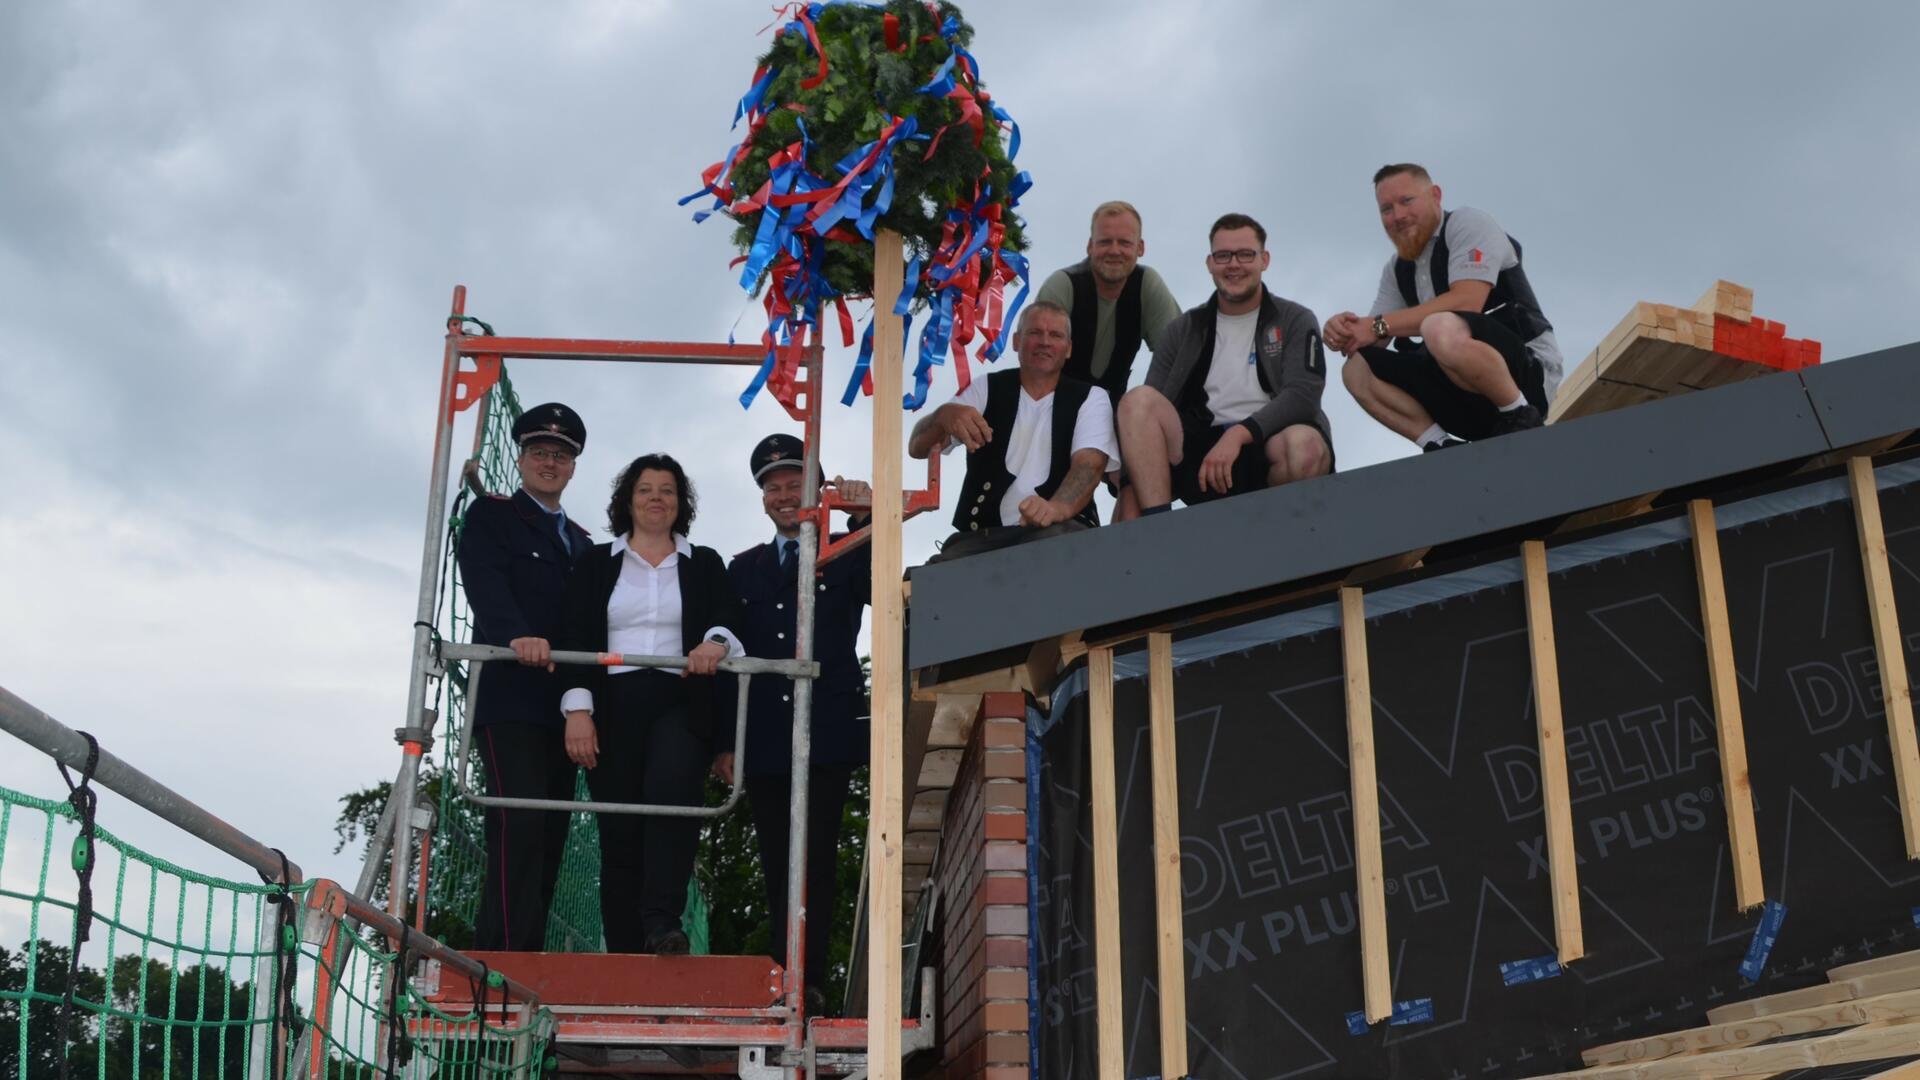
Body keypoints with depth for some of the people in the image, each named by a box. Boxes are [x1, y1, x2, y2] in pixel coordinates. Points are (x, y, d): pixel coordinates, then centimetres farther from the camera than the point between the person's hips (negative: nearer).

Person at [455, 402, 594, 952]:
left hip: (561, 704, 6)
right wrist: (518, 636, -33)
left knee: (549, 834, 2)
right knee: (519, 824, -18)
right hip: (509, 699, -6)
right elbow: (488, 588, -13)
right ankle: (508, 959, -22)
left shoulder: (581, 541, 25)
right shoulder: (491, 516, 7)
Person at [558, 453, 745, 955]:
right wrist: (577, 708, -6)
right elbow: (576, 639, 6)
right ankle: (625, 956, 0)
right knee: (620, 832, -3)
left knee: (672, 788, -29)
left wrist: (716, 643, -22)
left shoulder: (705, 565, 16)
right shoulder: (597, 563, 15)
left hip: (681, 704, -1)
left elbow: (730, 624, 3)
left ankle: (662, 924, -35)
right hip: (613, 706, 1)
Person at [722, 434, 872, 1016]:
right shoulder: (745, 568, 19)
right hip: (764, 739, 4)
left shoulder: (847, 555, 9)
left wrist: (867, 519, -24)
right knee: (777, 864, 4)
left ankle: (811, 983, -12)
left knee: (815, 859, -9)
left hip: (826, 734, -4)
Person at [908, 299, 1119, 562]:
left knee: (1055, 540, -39)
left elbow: (1089, 464, -9)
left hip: (1057, 530, -1)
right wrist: (944, 415, -23)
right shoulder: (985, 390, 15)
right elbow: (917, 447, 4)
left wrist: (1057, 508, -35)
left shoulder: (1090, 399, 11)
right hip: (982, 534, 1)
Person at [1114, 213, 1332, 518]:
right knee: (1138, 400, -21)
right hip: (1200, 456, 3)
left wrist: (1238, 433, -24)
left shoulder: (1295, 321, 10)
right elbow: (1147, 413, 6)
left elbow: (1302, 396, -7)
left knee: (1304, 445, -36)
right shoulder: (1183, 331, 16)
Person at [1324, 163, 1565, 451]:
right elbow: (1372, 340, 9)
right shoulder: (1396, 269, 15)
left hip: (1528, 369, -7)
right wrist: (1347, 334, -16)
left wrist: (1381, 325, -20)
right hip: (1466, 387, 7)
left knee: (1441, 329, -36)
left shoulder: (1468, 222, -6)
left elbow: (1466, 302, -22)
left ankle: (1523, 422, -18)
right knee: (1357, 370, -5)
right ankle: (1445, 448, -12)